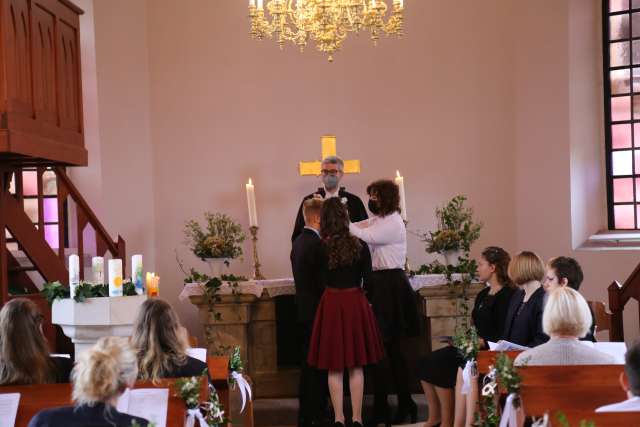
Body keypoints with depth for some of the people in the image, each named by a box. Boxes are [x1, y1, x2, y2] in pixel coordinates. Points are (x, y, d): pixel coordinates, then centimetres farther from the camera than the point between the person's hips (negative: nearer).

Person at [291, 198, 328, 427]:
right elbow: (323, 281, -19)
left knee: (308, 363, 17)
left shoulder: (298, 241, 10)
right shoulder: (317, 244, -19)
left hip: (303, 309, 9)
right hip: (317, 311, -9)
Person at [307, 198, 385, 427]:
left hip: (330, 305, 0)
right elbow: (368, 280, -2)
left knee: (334, 367, 7)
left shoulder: (321, 248, -6)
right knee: (356, 366, 7)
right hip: (356, 303, 0)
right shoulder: (360, 246, -6)